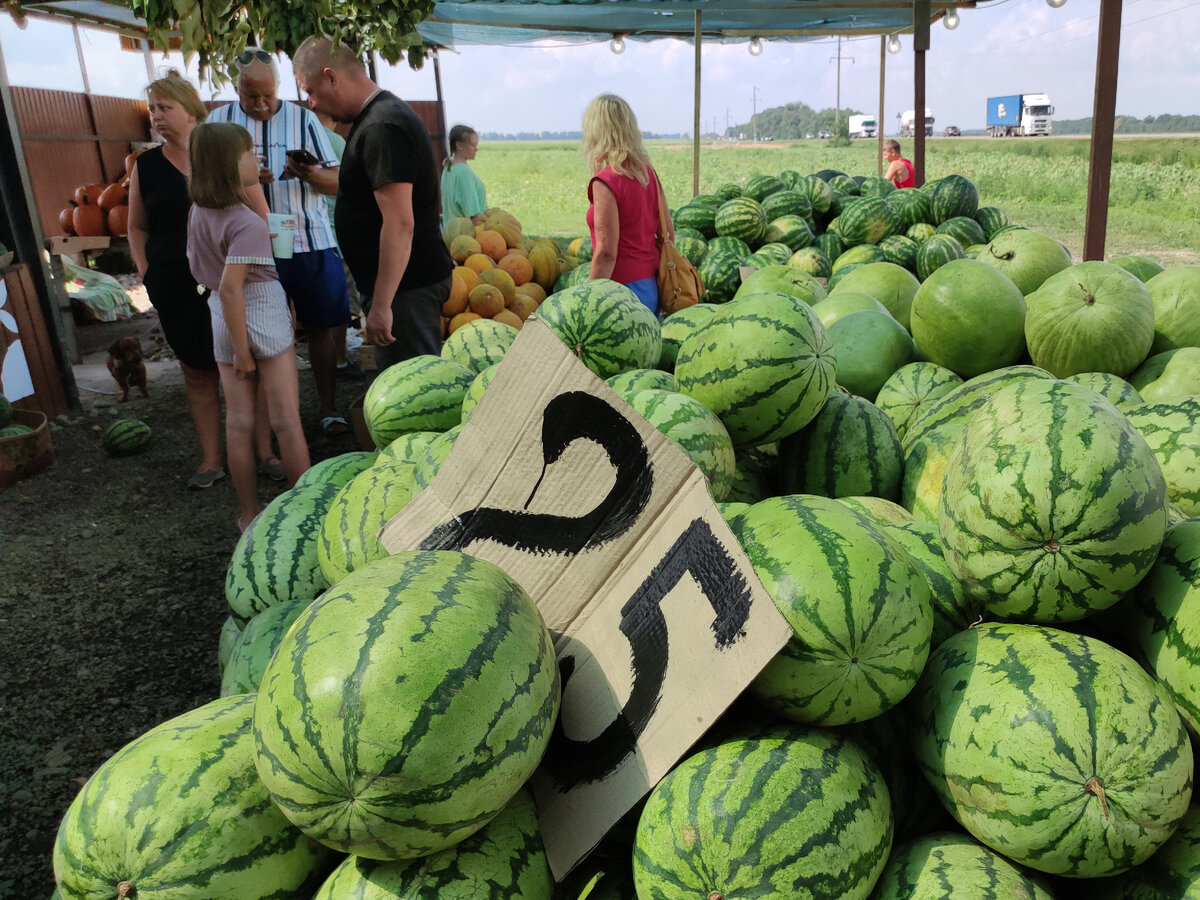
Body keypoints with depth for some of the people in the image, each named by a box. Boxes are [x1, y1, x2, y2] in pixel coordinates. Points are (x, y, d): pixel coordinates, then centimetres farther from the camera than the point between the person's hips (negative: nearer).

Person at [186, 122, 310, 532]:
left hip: (221, 316, 7)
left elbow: (197, 267, 14)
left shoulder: (198, 211, 4)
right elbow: (230, 287, -24)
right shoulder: (249, 224, -19)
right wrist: (242, 350, -17)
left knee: (238, 422, 11)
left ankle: (249, 513, 22)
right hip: (263, 312, -7)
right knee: (286, 421, 2)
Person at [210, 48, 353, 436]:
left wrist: (309, 174, -19)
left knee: (321, 327, 4)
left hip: (310, 242, 0)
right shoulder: (220, 120, 7)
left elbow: (336, 182, 3)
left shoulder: (302, 119, 6)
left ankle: (328, 407, 16)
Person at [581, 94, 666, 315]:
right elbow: (668, 232, 13)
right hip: (652, 286, 8)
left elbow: (606, 253, -19)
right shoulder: (648, 172, 6)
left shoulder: (605, 181, -16)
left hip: (625, 288, -8)